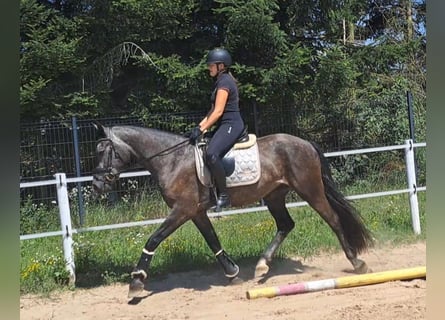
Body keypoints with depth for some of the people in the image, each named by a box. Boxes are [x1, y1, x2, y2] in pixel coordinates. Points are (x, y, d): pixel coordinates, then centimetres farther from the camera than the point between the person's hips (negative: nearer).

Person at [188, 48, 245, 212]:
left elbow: (218, 112, -18)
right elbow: (213, 110, 20)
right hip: (225, 125, 11)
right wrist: (199, 126, 10)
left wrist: (201, 130, -17)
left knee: (211, 153, -31)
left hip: (231, 125, -11)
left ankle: (223, 196, -26)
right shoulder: (221, 81, 20)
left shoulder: (224, 82, -12)